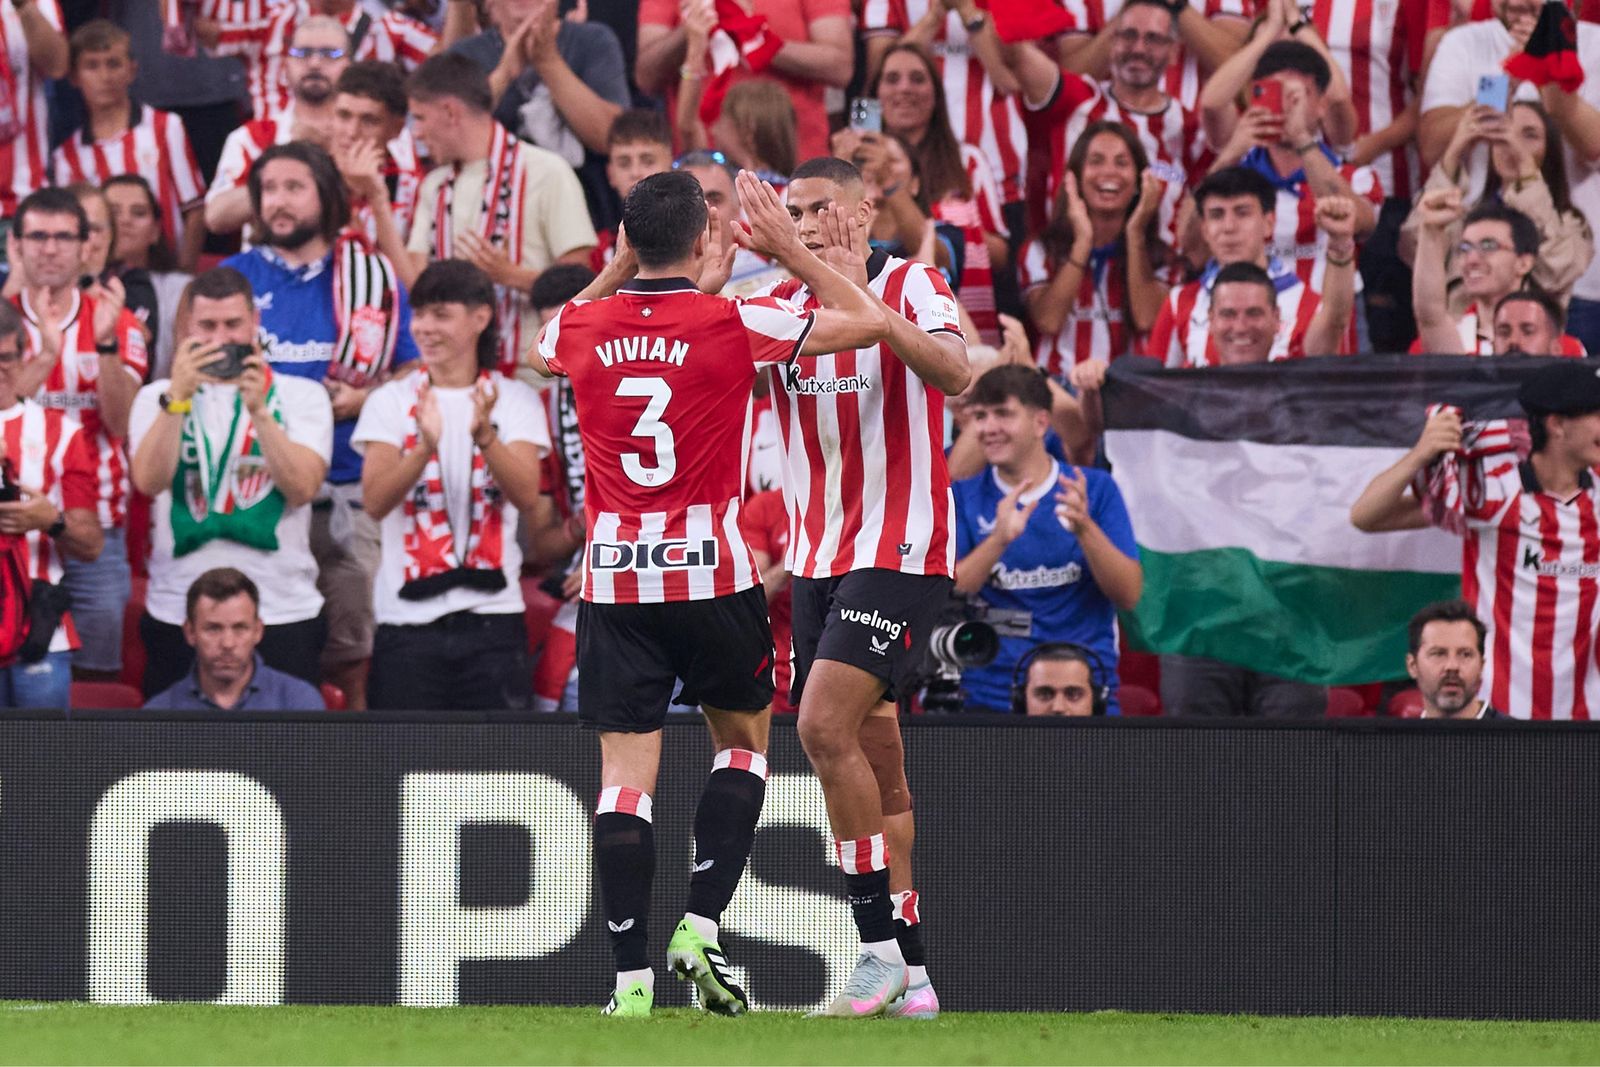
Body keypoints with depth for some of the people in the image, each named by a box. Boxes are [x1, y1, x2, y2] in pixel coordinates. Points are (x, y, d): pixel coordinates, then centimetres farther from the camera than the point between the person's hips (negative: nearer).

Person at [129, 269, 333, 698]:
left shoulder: (302, 396, 8)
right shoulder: (158, 397, 10)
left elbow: (303, 486, -8)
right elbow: (149, 481, -9)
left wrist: (259, 410, -19)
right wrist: (177, 397, -20)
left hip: (283, 610, -1)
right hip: (178, 611, 1)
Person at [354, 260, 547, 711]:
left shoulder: (516, 400, 6)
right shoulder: (390, 402, 6)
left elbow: (526, 494, -10)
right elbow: (375, 502, -8)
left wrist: (485, 435, -28)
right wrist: (425, 446, -26)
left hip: (493, 616, 0)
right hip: (407, 618, 0)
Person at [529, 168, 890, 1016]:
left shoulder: (581, 329, 0)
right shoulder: (731, 323, -8)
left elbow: (545, 350, 28)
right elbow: (866, 321, 4)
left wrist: (619, 266, 23)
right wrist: (786, 249, 10)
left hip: (613, 580, 2)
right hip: (711, 573, -2)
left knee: (625, 775, 0)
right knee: (742, 743, 18)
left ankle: (631, 977, -8)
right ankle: (701, 929, 4)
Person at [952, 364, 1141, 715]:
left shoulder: (1096, 489, 4)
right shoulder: (965, 495, 5)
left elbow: (1129, 594, -4)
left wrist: (1085, 528, -20)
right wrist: (999, 539, -22)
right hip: (986, 696, 0)